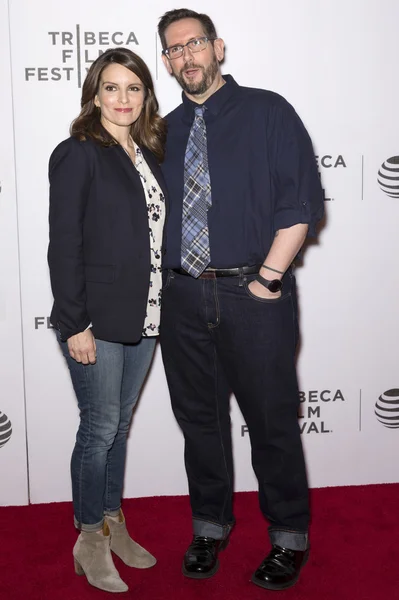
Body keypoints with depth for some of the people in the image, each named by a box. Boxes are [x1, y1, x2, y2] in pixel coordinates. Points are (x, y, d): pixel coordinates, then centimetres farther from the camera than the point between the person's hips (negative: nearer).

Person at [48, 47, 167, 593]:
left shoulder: (150, 153, 11)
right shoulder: (77, 155, -8)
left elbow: (156, 233, 12)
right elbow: (64, 245, -12)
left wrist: (160, 308, 7)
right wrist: (75, 324, -16)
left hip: (143, 319, 6)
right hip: (95, 322, -6)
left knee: (120, 424, 16)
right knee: (100, 428, 3)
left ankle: (113, 525, 32)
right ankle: (90, 540, 21)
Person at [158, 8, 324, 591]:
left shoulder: (267, 112, 0)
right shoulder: (166, 131, 14)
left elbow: (303, 203, -8)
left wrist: (267, 279, -12)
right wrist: (166, 276, 5)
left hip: (253, 295, -4)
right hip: (183, 297, 5)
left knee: (272, 421, 5)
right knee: (199, 418, 13)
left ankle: (289, 537, 23)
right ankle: (210, 526, 31)